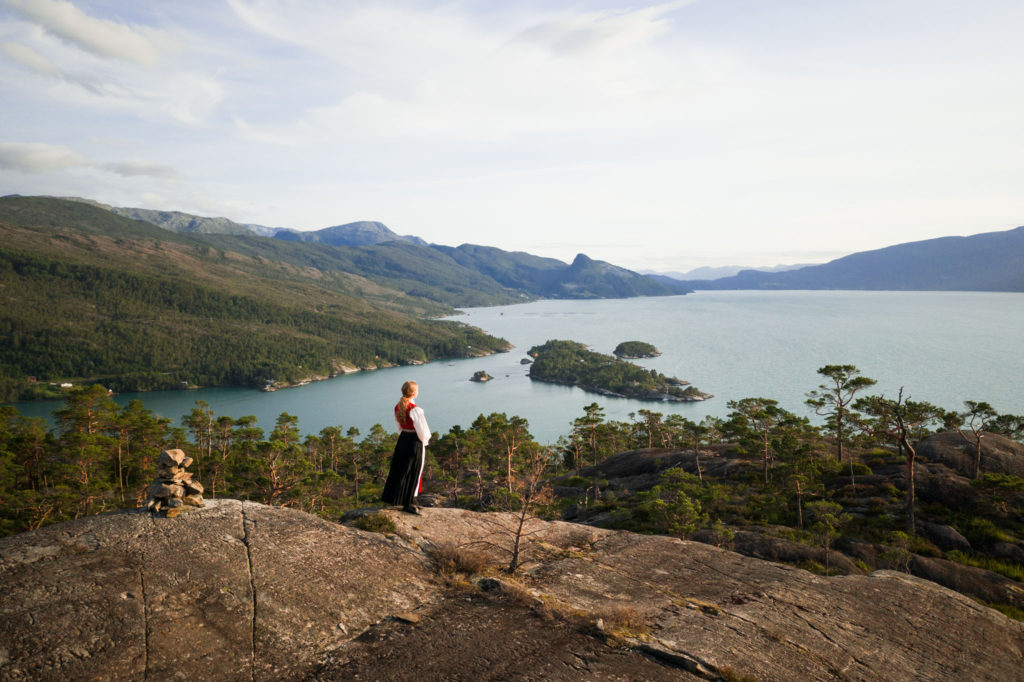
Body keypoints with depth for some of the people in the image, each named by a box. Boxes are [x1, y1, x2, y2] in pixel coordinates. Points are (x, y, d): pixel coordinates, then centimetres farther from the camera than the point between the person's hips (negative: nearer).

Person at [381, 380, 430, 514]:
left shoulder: (398, 407, -1)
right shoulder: (415, 410, -24)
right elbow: (423, 430, -18)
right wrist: (424, 441, 1)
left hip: (402, 439, 7)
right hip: (415, 442, -7)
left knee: (399, 469, 20)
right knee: (414, 472, 6)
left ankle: (392, 497, 33)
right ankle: (407, 503, 14)